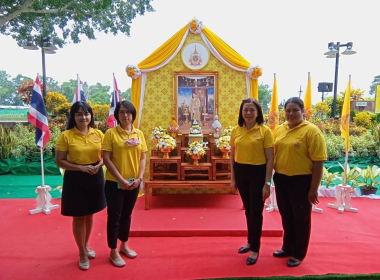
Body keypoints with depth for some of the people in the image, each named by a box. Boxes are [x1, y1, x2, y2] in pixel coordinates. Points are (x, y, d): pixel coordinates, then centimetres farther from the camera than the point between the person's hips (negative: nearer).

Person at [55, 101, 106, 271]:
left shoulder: (98, 134, 0)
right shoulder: (65, 136, -9)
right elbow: (59, 161, -9)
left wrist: (98, 165, -13)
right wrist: (81, 168, -19)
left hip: (95, 178, 3)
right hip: (75, 180, -3)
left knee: (90, 214, 18)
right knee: (79, 217, 8)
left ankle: (86, 245, 41)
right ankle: (82, 253, 27)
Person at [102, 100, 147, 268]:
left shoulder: (139, 134, 4)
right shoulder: (111, 133, -8)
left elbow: (143, 157, 4)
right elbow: (107, 159, -12)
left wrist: (139, 178, -8)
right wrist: (121, 180, -16)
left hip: (133, 183, 4)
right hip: (114, 183, -4)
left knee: (127, 215, 18)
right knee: (114, 216, 7)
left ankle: (124, 245, 36)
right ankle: (113, 251, 25)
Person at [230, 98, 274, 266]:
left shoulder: (265, 131, -9)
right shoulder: (236, 130, 2)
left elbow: (270, 159, -9)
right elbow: (232, 156, 8)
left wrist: (267, 183, -11)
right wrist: (232, 177, 8)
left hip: (258, 173, -4)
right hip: (241, 172, 4)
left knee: (256, 211, 7)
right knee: (248, 209, 19)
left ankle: (255, 249, 25)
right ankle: (250, 241, 39)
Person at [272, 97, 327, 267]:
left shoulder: (311, 131, -13)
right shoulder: (279, 129, 4)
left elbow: (318, 162, -15)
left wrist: (314, 189, -15)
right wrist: (274, 176, 10)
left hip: (301, 181, -5)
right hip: (281, 179, 6)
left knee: (301, 218, 12)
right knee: (286, 216, 20)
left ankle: (298, 254, 31)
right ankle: (287, 247, 40)